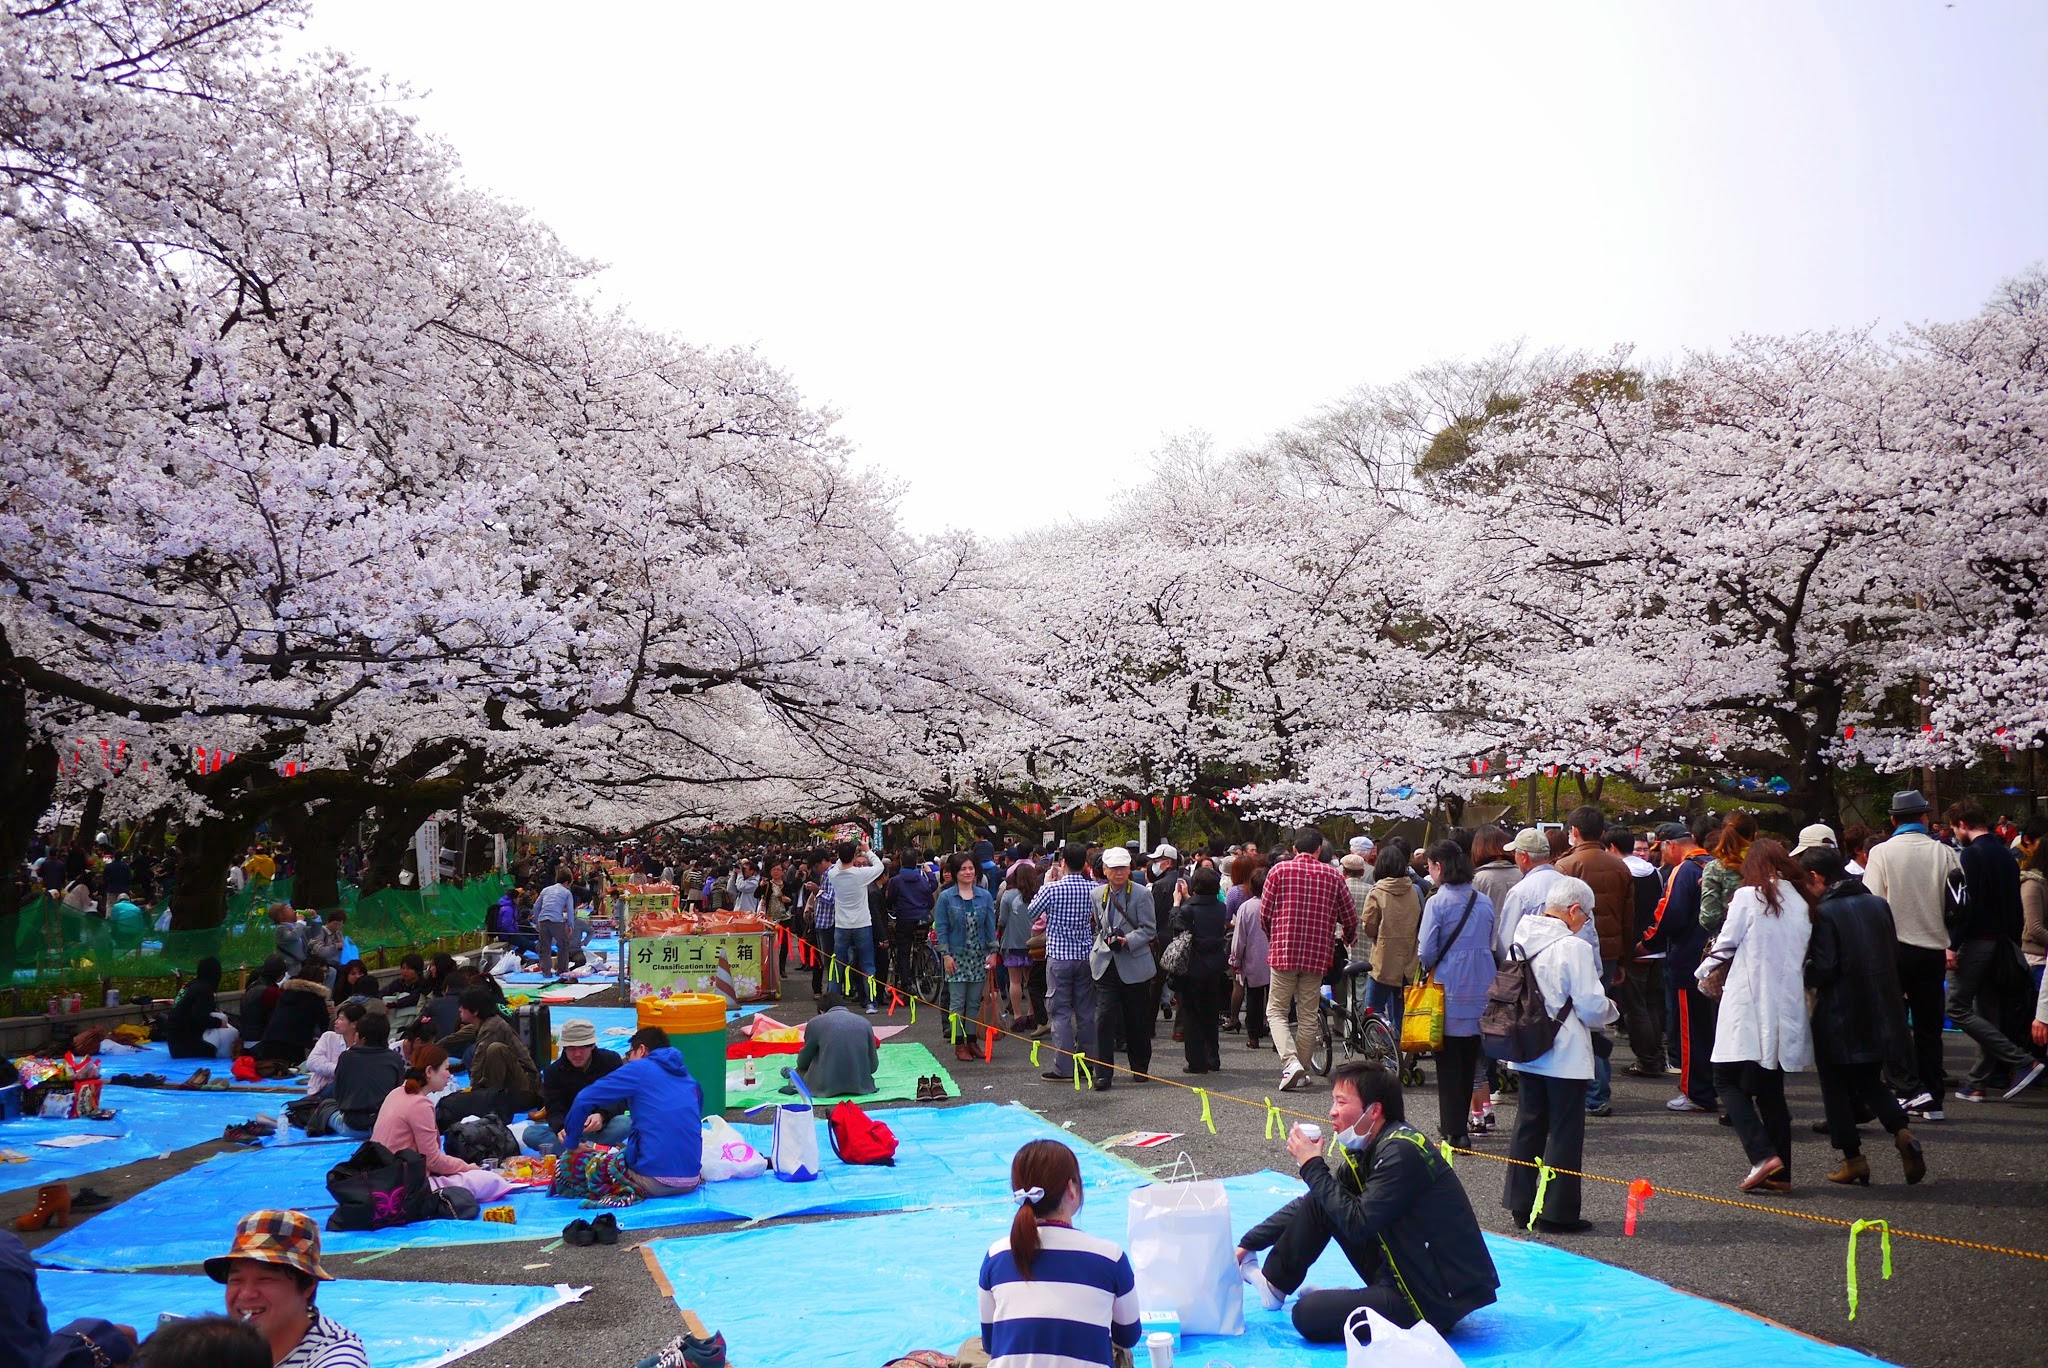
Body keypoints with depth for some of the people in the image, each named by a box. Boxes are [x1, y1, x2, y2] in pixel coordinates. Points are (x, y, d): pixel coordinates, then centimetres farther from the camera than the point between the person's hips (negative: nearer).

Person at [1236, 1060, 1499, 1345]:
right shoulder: (1366, 1150, 6)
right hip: (1401, 1274, 9)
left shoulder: (1401, 1153, -22)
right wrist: (1248, 1244, 14)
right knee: (1320, 1202, 7)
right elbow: (1313, 1206, 15)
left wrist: (1313, 1166, -15)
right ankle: (1273, 1283, 20)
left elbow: (1357, 1224, -24)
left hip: (1438, 1300, -9)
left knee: (1308, 1315, -22)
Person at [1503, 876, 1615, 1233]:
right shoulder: (1574, 947, -18)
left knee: (1528, 1126, 14)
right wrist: (1610, 1010, 6)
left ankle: (1521, 1205, 20)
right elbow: (1591, 1006, -17)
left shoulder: (1522, 941, 4)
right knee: (1564, 1133, 2)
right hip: (1566, 1055, -7)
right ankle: (1557, 1212, 6)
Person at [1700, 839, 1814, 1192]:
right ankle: (1780, 1173, 13)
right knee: (1771, 1090, 13)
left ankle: (1763, 1154, -11)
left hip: (1749, 1004, -6)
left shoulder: (1747, 897, -8)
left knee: (1727, 1080, 3)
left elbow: (1726, 944, -3)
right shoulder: (1802, 903, 7)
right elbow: (1808, 956, 11)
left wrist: (1704, 973, 15)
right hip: (1787, 1008, 6)